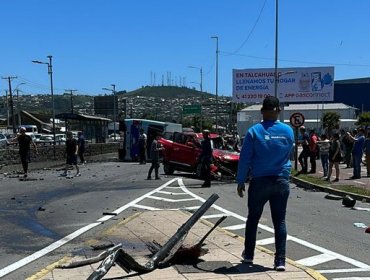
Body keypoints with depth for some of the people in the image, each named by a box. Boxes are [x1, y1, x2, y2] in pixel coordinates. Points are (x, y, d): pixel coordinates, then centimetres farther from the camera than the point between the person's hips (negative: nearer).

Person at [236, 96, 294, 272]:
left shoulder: (254, 131, -10)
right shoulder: (288, 131, 0)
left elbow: (244, 158, -8)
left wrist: (240, 181, 0)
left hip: (259, 182, -2)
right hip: (281, 181, 2)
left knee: (253, 219, 14)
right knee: (280, 221, 6)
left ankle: (248, 255, 26)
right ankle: (280, 261, 3)